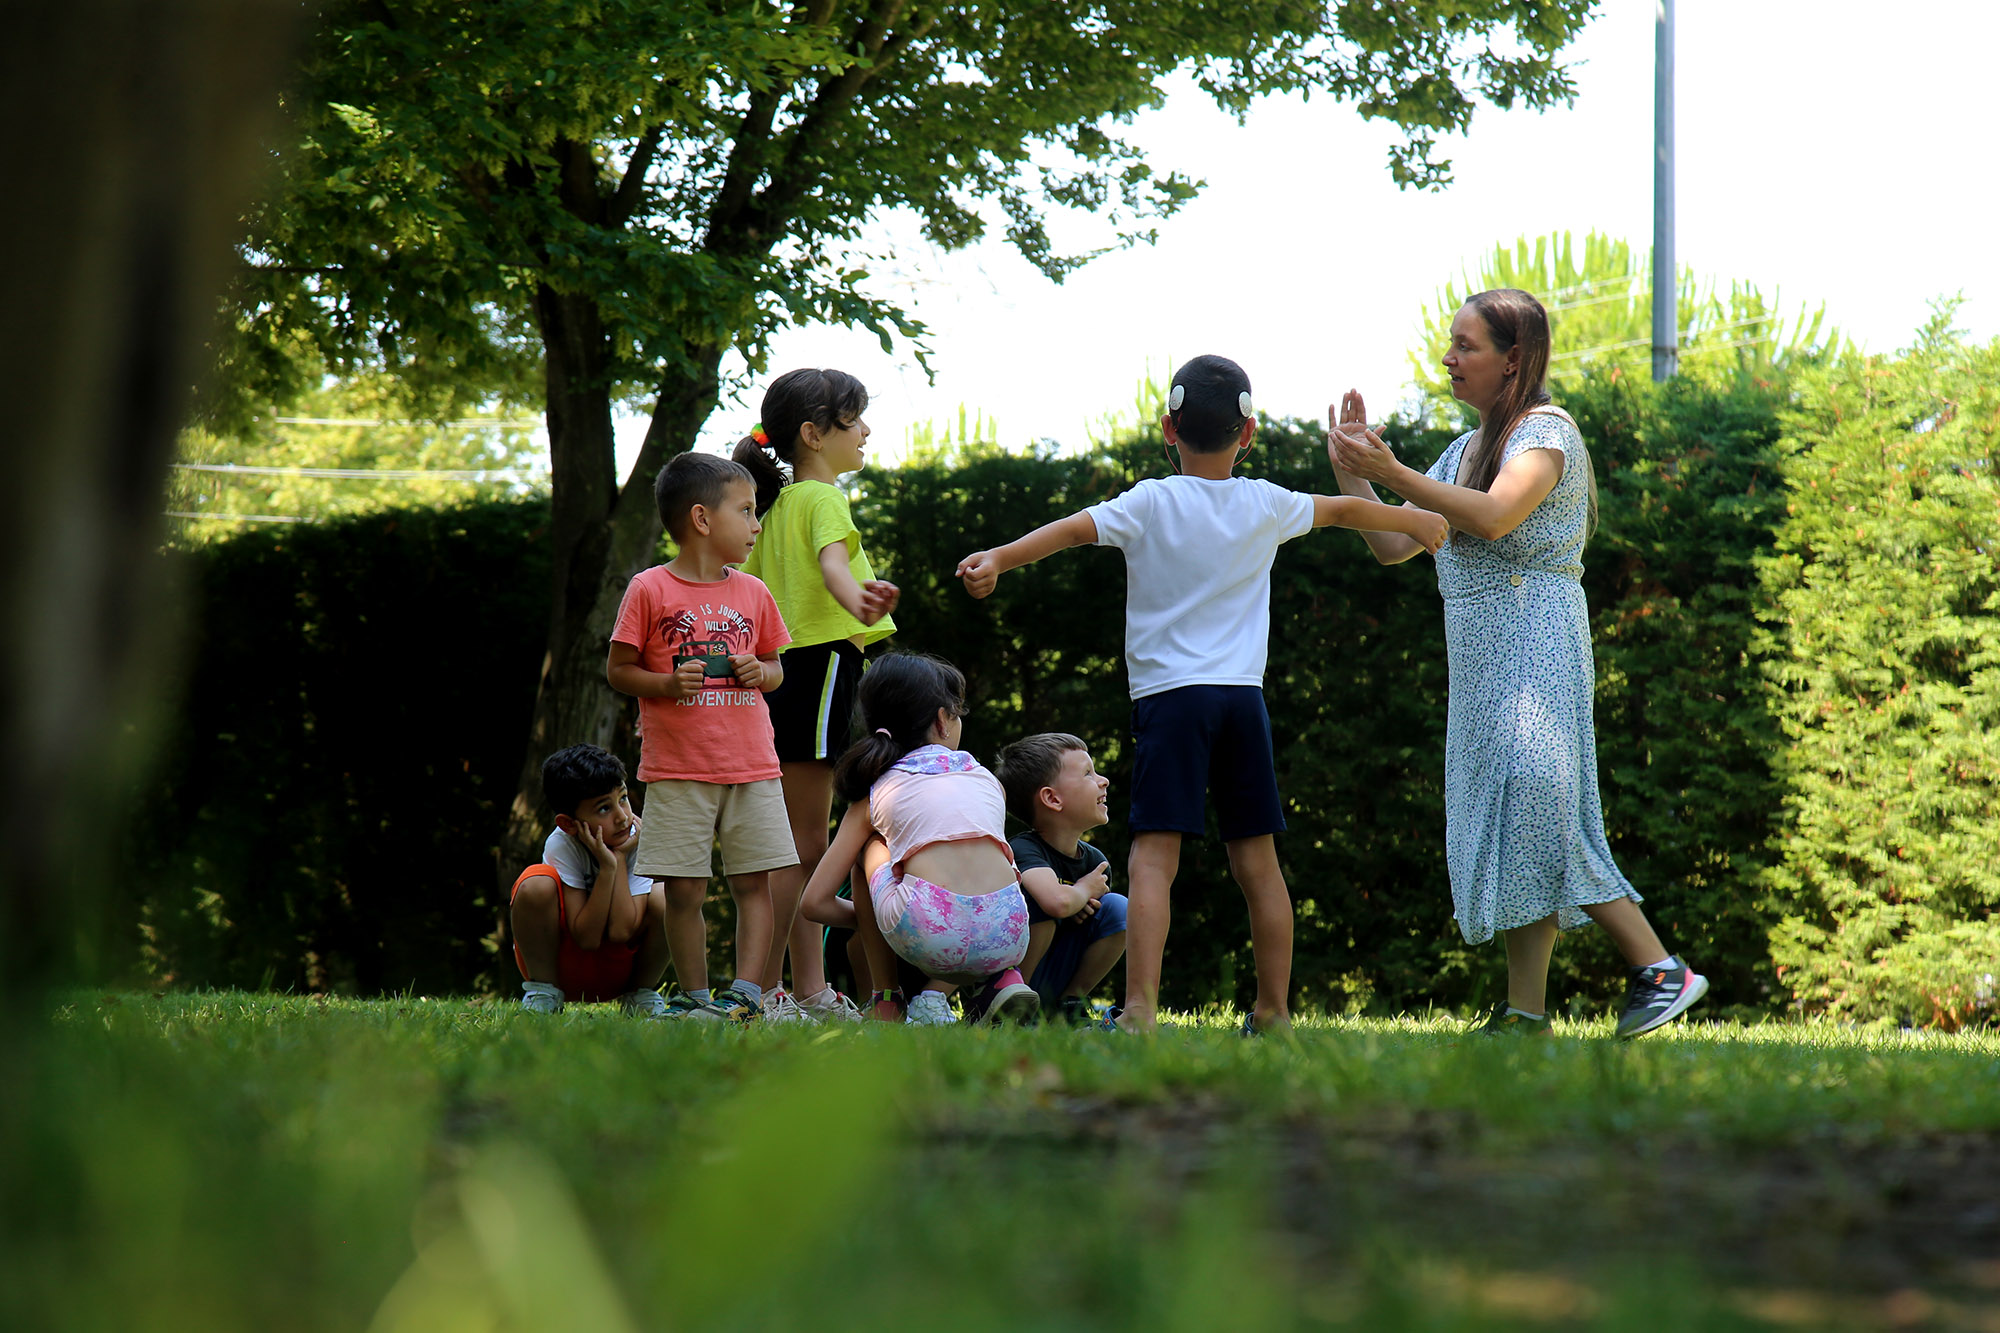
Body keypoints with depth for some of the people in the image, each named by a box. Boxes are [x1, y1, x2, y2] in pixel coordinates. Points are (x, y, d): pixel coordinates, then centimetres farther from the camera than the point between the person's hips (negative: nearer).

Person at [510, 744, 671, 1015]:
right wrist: (607, 867, -32)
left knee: (663, 898, -25)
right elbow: (586, 938, -25)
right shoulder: (561, 845, -20)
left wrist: (620, 857, -24)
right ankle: (542, 991, -9)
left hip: (618, 969, 2)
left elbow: (622, 931, -25)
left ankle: (641, 994, -1)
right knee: (536, 884, -29)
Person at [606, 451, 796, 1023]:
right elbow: (618, 670, 0)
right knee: (684, 890, -1)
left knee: (755, 883, -2)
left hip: (751, 766, 4)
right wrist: (667, 684, -17)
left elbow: (776, 667, 20)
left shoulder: (752, 593, 11)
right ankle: (694, 996, 8)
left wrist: (761, 672, -3)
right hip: (677, 770, -4)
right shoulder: (650, 590, -2)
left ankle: (746, 992, -2)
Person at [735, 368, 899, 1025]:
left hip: (784, 672, 10)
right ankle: (763, 992, -10)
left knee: (807, 843, 10)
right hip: (821, 663, -10)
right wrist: (858, 599, -50)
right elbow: (831, 561, -29)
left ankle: (811, 993, 11)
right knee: (799, 843, -8)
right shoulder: (821, 497, -9)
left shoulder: (780, 504, 18)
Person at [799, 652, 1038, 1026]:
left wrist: (870, 920, 39)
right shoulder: (986, 777, 26)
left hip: (926, 932, -2)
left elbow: (815, 903, 20)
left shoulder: (875, 793, 20)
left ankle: (886, 1000, 26)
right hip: (1006, 936, 2)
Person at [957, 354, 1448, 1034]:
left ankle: (1141, 1010, -25)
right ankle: (1273, 1010, 18)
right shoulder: (1266, 506, 9)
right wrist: (1413, 519, 43)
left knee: (1153, 858, -12)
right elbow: (1345, 510, 26)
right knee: (1257, 863, 12)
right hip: (1243, 697, 4)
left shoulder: (1151, 504, -2)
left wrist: (998, 559, -24)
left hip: (1169, 692, -4)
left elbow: (1073, 528, -17)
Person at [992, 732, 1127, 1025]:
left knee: (1117, 908, -6)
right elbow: (1058, 901, -44)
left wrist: (1084, 906, -5)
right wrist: (1085, 890, -19)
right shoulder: (1022, 850, -23)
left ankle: (1070, 1002, 4)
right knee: (1037, 902, -31)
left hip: (1047, 986, 7)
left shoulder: (1095, 861, 2)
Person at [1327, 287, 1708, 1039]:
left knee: (1538, 807, -19)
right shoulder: (1466, 451, 21)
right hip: (1480, 659, 9)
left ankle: (1659, 969, -17)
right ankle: (1524, 1013, 2)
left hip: (1535, 641, -9)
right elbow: (1393, 545, 20)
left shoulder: (1545, 430, -6)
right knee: (1500, 822, 4)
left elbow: (1495, 517, -24)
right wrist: (1351, 471, 8)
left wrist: (1395, 474, -26)